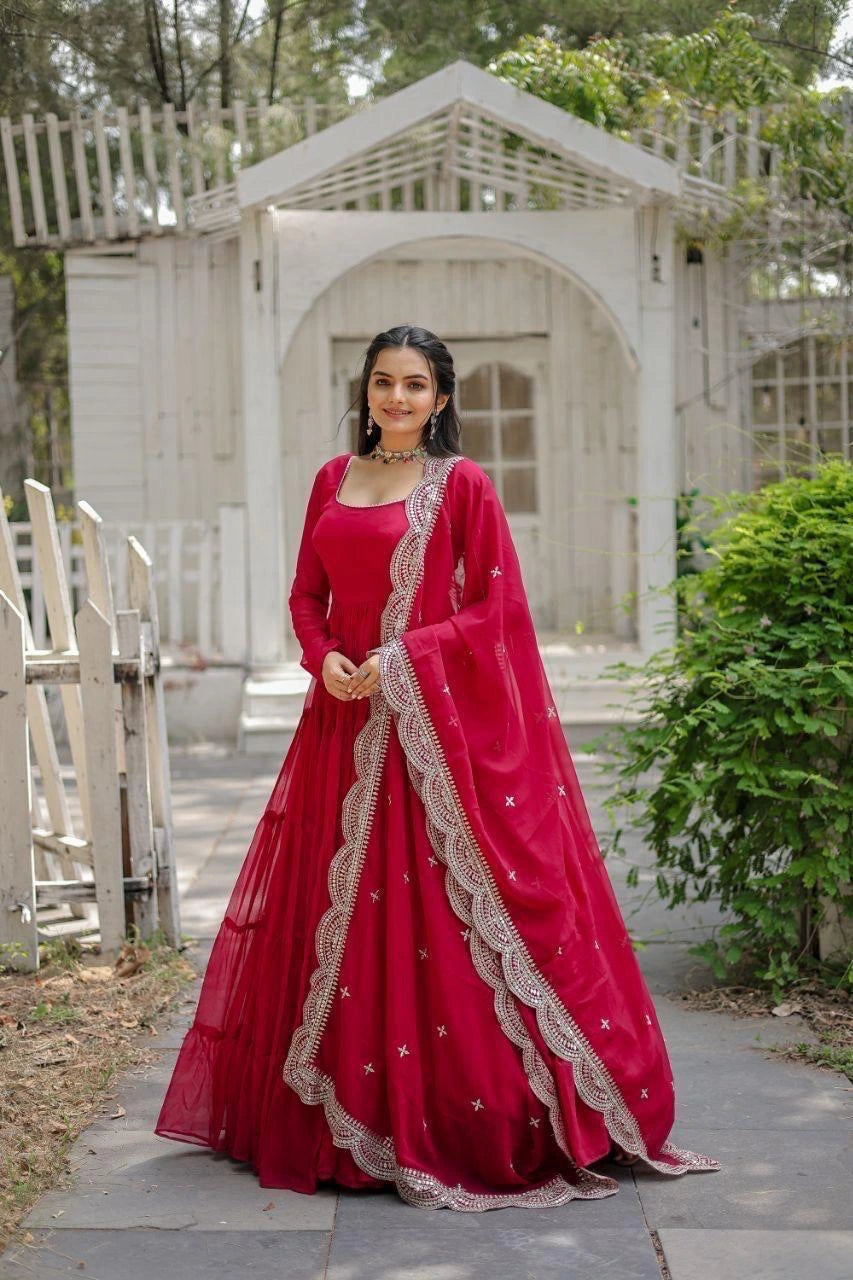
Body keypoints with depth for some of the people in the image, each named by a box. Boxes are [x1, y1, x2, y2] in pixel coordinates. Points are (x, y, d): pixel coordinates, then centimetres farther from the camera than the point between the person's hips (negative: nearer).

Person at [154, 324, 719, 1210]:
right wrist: (325, 658, -6)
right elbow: (307, 593, 14)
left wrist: (402, 658, -15)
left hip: (438, 722, -5)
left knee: (436, 922, -5)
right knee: (343, 910, 8)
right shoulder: (333, 479, 13)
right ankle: (351, 1110, 21)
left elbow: (495, 608, -6)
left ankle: (467, 1116, 6)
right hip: (346, 719, 5)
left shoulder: (462, 484, -2)